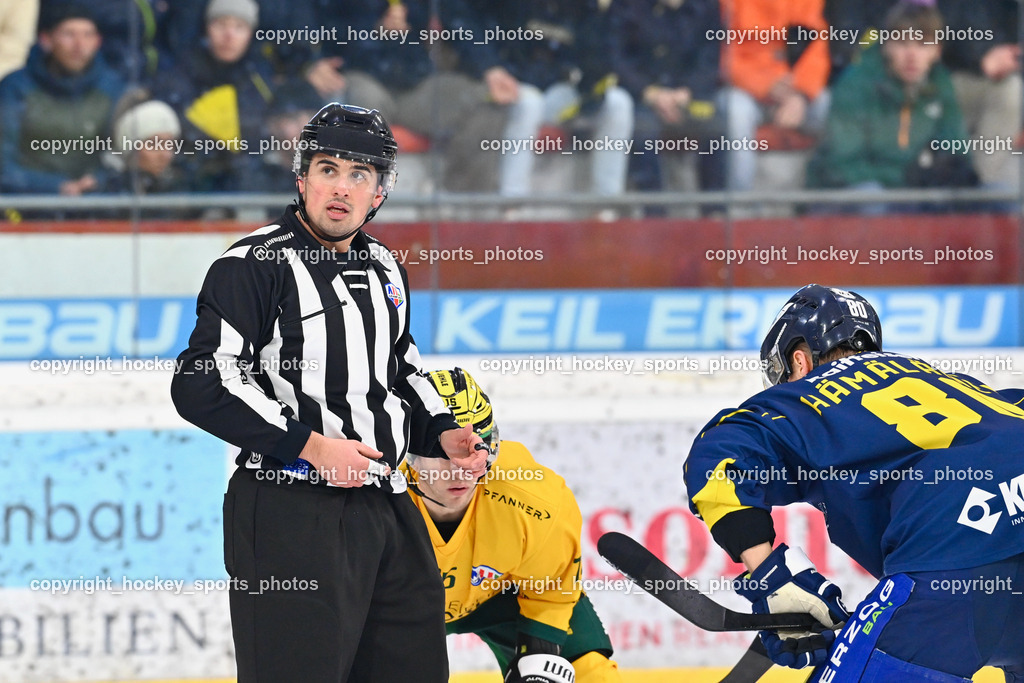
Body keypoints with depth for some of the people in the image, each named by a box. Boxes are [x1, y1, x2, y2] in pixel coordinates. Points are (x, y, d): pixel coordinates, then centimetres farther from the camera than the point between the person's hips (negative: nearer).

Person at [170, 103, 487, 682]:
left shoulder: (384, 270, 16)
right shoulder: (255, 265, -9)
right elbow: (201, 386, -16)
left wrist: (441, 433, 9)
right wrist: (311, 446, -19)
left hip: (386, 508, 8)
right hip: (289, 514, -8)